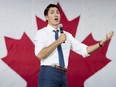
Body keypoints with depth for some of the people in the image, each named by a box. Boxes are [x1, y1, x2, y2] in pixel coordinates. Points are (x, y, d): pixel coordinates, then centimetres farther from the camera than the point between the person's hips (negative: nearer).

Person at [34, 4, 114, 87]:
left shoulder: (67, 35, 16)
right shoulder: (41, 33, 1)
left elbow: (85, 50, 10)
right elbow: (40, 55, -14)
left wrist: (102, 42, -2)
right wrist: (58, 41, -15)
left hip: (63, 74, 5)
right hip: (48, 73, -5)